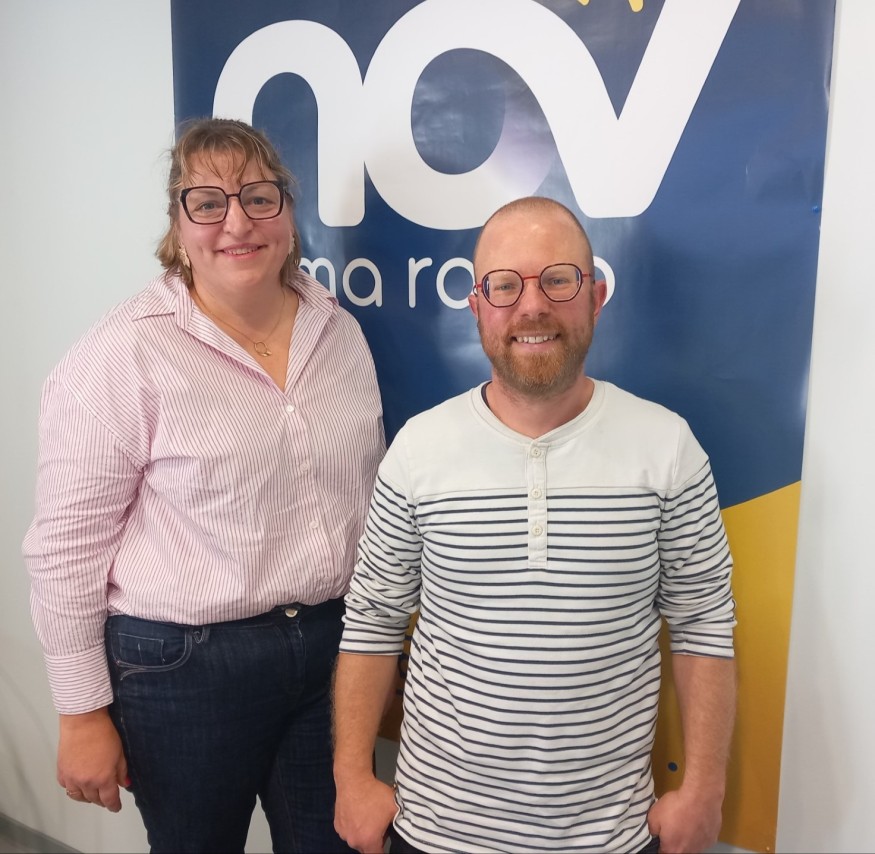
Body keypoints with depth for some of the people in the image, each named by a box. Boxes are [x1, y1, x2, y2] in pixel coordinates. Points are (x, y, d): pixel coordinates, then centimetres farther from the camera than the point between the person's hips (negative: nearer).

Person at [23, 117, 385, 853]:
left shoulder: (338, 328, 2)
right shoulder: (124, 354, -15)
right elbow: (67, 547, -11)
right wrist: (83, 714, -8)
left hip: (335, 643, 5)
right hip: (185, 666, -4)